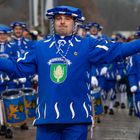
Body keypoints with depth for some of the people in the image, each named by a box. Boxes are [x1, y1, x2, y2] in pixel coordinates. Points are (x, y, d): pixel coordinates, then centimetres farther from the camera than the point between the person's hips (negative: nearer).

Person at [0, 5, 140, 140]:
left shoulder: (87, 45, 4)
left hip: (77, 116, -2)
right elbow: (18, 68, 12)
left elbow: (117, 50, -3)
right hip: (46, 115, 2)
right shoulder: (40, 47, 11)